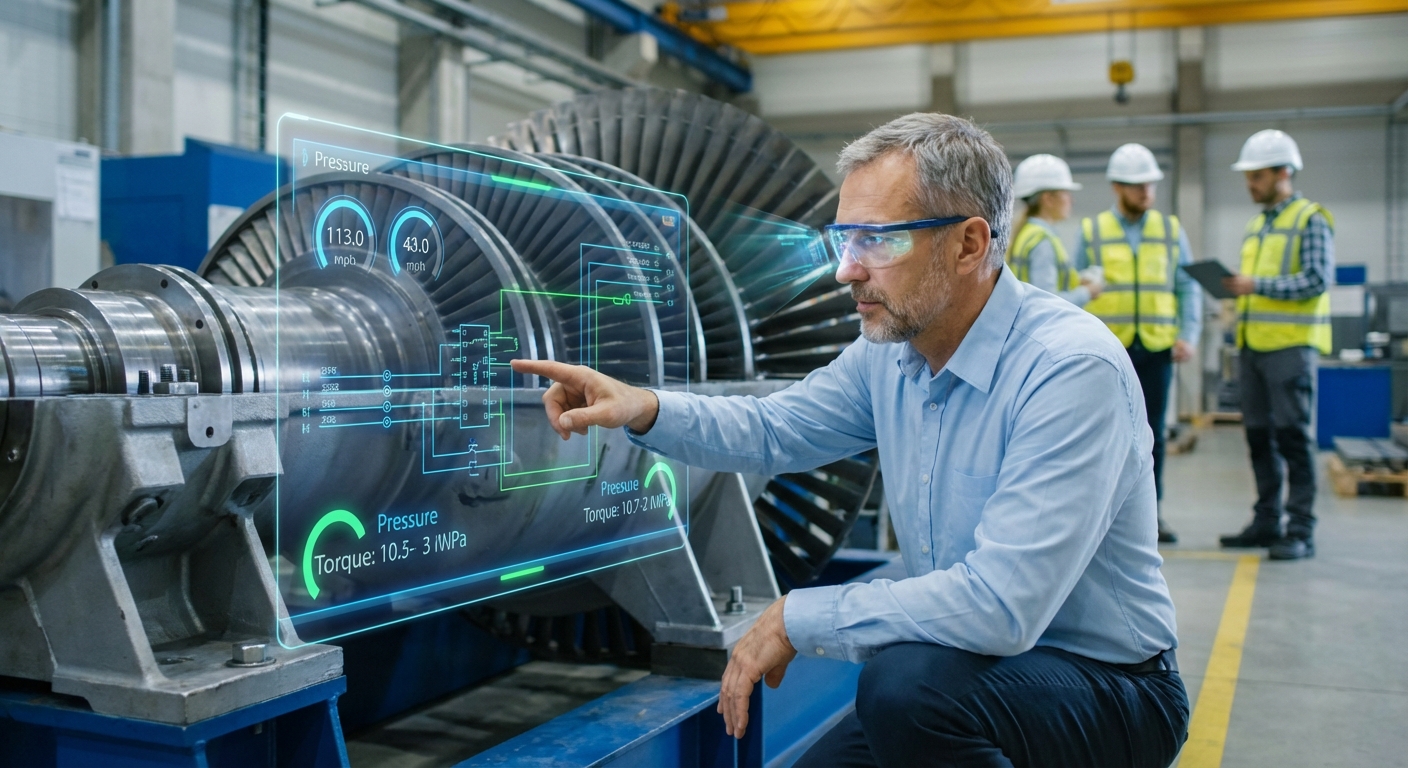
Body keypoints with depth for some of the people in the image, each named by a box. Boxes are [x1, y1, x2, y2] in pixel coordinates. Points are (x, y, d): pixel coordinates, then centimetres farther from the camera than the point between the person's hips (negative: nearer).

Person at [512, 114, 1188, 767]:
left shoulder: (1073, 369, -26)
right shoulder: (888, 352, 0)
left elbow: (1000, 603, -33)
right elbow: (772, 431, 13)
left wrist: (796, 618, -23)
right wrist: (645, 410, -6)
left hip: (1108, 688, -7)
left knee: (906, 684, -32)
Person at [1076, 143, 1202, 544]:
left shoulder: (1171, 230, 9)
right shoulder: (1092, 231, 4)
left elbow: (1189, 287, 9)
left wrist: (1188, 335, -3)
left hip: (1156, 347, 2)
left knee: (1152, 432, 5)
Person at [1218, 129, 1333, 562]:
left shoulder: (1311, 219, -3)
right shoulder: (1255, 226, 19)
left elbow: (1319, 280, -14)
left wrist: (1257, 285, -21)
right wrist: (1235, 290, 4)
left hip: (1291, 344, -7)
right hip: (1252, 344, 7)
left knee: (1292, 435, -7)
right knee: (1259, 436, 8)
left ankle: (1301, 530, -3)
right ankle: (1266, 521, 16)